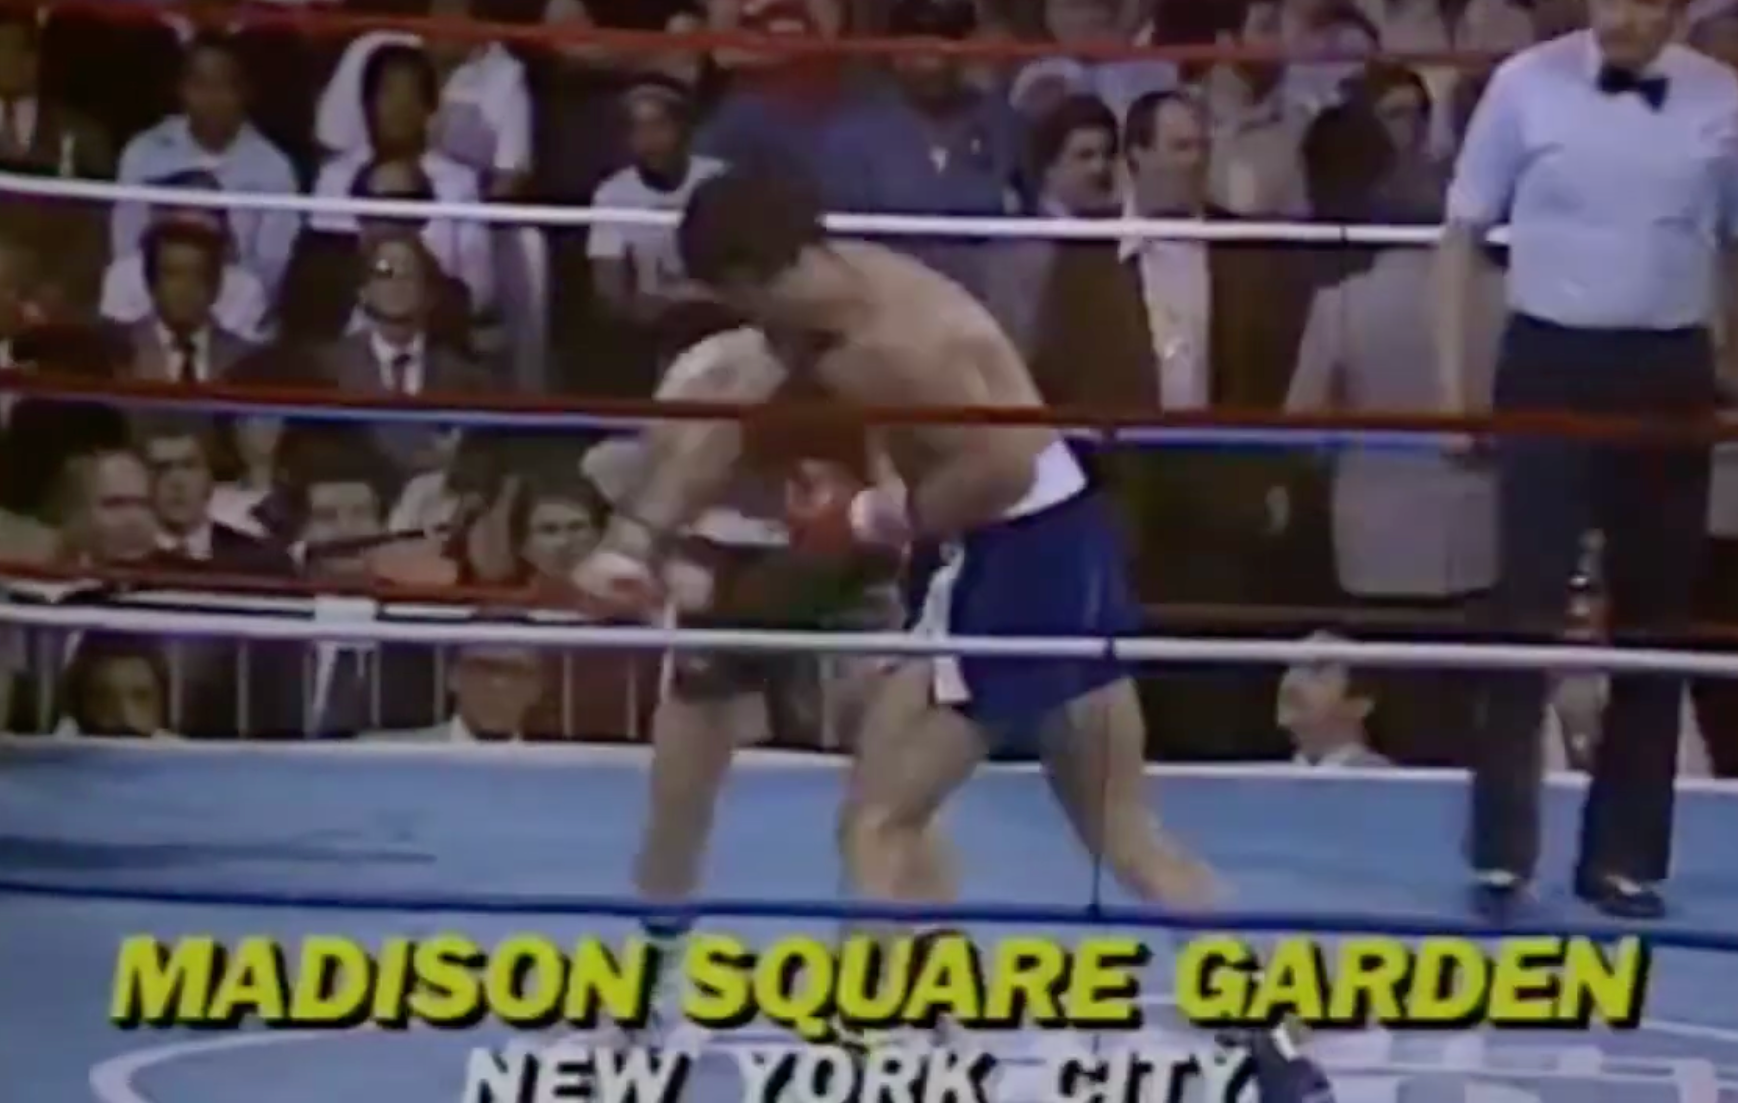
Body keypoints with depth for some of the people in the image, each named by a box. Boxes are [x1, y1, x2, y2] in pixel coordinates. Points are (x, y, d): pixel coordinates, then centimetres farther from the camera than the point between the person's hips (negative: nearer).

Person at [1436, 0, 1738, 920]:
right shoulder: (1526, 85, -3)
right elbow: (1463, 234, 3)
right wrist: (1454, 378, -2)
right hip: (1550, 363, -2)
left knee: (1655, 616, 6)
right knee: (1526, 607, -4)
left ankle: (1624, 855, 16)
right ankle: (1503, 852, 3)